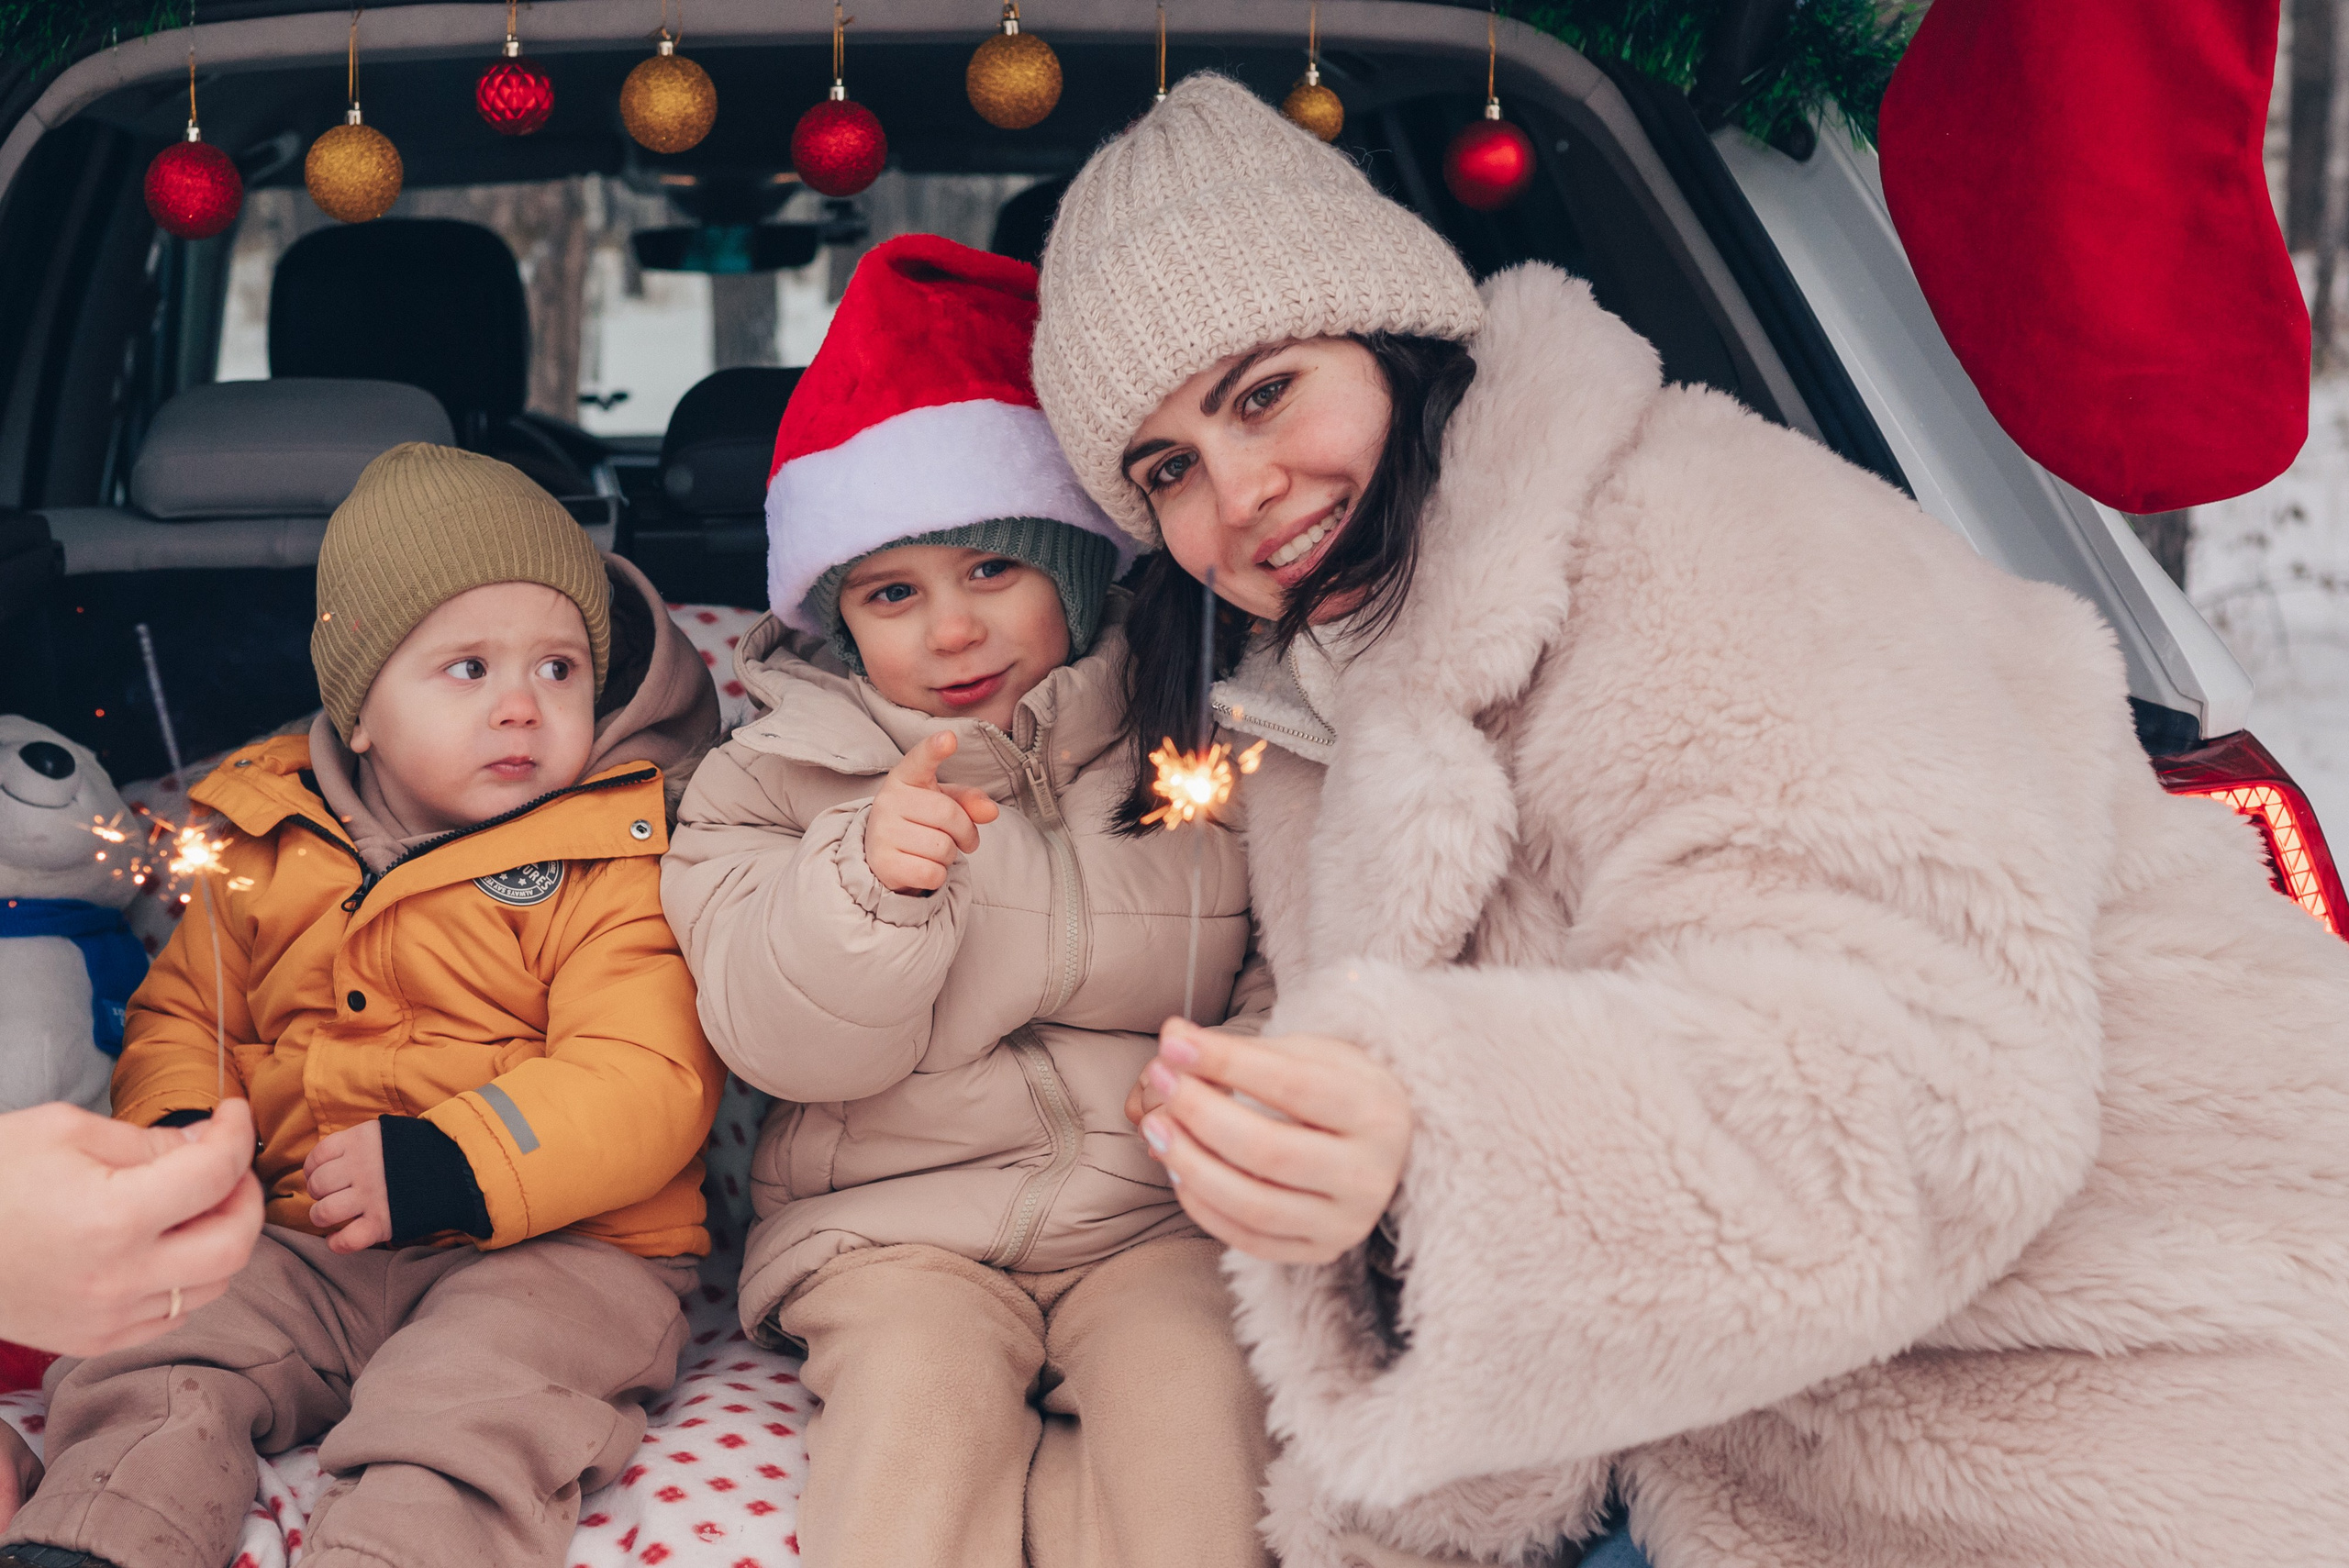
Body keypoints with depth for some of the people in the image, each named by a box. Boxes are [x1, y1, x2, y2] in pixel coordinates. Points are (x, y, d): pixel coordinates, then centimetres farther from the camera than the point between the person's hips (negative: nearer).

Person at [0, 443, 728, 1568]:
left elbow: (644, 1081, -14)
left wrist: (446, 1165, -26)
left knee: (463, 1413, -31)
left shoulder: (618, 863, -4)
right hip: (297, 1243, 5)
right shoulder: (268, 844, 12)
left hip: (551, 1245, -5)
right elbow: (181, 1011, 21)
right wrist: (179, 1135, -2)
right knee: (155, 1366, -15)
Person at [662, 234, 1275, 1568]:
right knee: (922, 1391, -28)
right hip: (897, 1219, 0)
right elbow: (788, 1042, -8)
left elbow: (1286, 970, 9)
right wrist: (866, 880, -26)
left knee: (1190, 1392, -27)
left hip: (1152, 1207, 1)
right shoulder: (777, 780, 3)